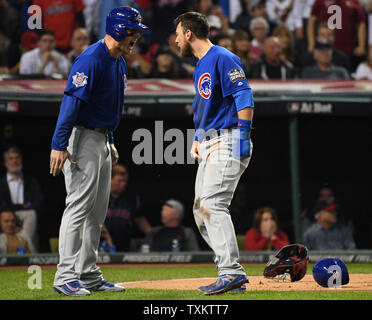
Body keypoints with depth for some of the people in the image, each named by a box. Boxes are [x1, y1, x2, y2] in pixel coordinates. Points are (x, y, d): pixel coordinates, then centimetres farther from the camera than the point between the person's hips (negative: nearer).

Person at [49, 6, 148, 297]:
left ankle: (90, 276, 16)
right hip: (83, 138, -10)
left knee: (97, 212, 11)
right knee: (79, 206, -11)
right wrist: (59, 146, -28)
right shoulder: (92, 59, -18)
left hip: (102, 139, 10)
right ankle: (66, 277, -11)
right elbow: (71, 102, -23)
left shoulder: (119, 62, 13)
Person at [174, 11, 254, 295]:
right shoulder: (200, 66, 20)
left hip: (228, 141, -10)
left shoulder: (223, 59, -10)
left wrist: (243, 135, -25)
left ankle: (232, 272, -21)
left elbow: (244, 96, -18)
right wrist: (198, 138, 17)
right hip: (210, 144, 10)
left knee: (213, 204, -19)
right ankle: (231, 274, 8)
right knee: (202, 209, 7)